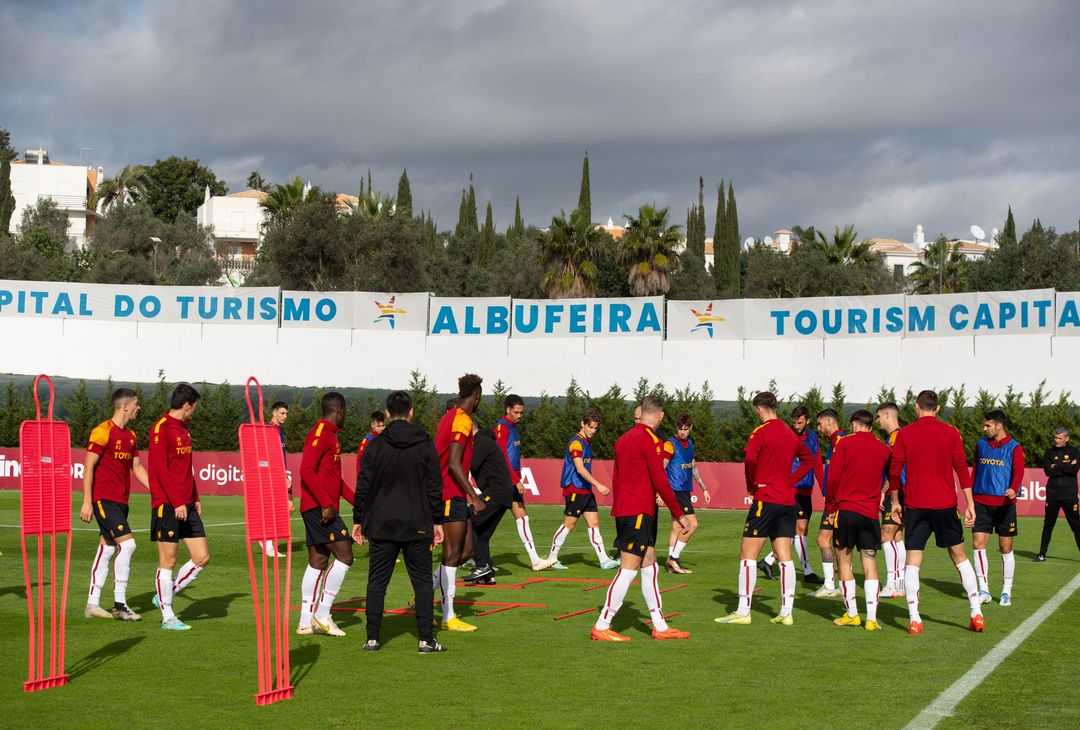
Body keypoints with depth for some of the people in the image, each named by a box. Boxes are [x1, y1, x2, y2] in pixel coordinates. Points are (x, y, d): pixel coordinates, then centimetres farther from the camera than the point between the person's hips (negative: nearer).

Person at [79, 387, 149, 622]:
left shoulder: (130, 436, 15)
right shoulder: (103, 431, -10)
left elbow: (137, 467, 22)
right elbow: (89, 466, -11)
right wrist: (87, 502, -15)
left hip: (120, 501, 9)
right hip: (104, 499, -9)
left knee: (106, 548, 10)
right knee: (127, 543, -15)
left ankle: (92, 604, 16)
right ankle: (119, 605, -9)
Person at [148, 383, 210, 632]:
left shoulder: (183, 429, 17)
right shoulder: (161, 429, -10)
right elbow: (160, 469, -16)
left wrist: (195, 498, 15)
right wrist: (177, 502, -19)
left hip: (186, 505, 9)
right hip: (167, 506, -8)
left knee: (202, 557, 4)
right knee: (168, 561, -1)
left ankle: (165, 596, 19)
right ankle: (167, 616, 7)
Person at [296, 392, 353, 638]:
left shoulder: (330, 434, 20)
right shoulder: (321, 432, -12)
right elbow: (306, 470, -22)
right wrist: (326, 504, -23)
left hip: (320, 508, 10)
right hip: (319, 507, -10)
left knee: (317, 562, 9)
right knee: (344, 555, -10)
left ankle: (306, 621, 11)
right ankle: (322, 614, -7)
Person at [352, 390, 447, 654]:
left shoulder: (375, 446, -2)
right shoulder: (426, 446, -1)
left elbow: (363, 487, 0)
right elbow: (434, 488, 0)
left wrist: (358, 520, 9)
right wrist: (437, 522, 8)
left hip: (381, 526, 1)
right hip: (417, 526, 0)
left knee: (377, 582, 7)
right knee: (422, 582, 6)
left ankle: (372, 638, 6)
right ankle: (426, 639, 2)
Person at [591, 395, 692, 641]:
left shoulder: (623, 439, 14)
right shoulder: (650, 439, -12)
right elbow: (661, 482, -15)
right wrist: (678, 514, -7)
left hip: (623, 509, 9)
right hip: (639, 512, -9)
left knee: (649, 565, 12)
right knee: (628, 569, -7)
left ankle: (660, 626, 16)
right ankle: (601, 627, -5)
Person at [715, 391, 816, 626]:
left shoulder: (761, 432, -9)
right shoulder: (790, 433, 14)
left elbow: (749, 458, -26)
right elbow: (808, 459, 25)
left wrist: (752, 485, -11)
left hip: (766, 499, -7)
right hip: (788, 500, 7)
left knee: (747, 554, -2)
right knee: (784, 557, 7)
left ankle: (743, 611, -4)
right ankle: (786, 612, 6)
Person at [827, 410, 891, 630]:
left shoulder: (845, 442, -1)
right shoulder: (883, 449, 7)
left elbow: (833, 477, -5)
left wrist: (834, 502, 8)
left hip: (846, 508, -2)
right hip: (871, 513, 3)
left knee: (844, 561, 7)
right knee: (870, 565, 4)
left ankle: (851, 614, 7)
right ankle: (871, 618, -3)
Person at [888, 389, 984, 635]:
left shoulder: (904, 434, 0)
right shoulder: (951, 433, 2)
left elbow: (894, 471, 0)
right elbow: (962, 469, -1)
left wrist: (895, 502, 11)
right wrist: (970, 505, 1)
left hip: (915, 506, -1)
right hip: (945, 504, 1)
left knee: (913, 561, 2)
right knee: (959, 555, 14)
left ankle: (914, 619, -6)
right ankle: (977, 613, 12)